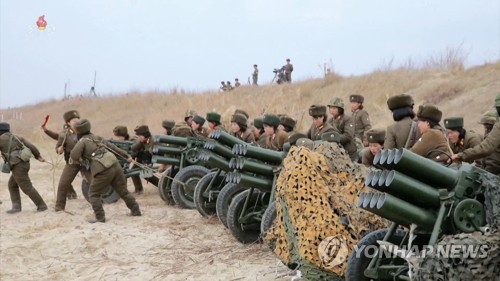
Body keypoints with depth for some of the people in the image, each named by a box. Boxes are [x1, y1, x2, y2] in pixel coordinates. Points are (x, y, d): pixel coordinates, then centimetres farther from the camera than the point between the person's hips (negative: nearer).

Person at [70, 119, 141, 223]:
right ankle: (136, 211, 24)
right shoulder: (97, 138, 21)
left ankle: (100, 217, 0)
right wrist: (126, 156, 32)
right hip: (115, 166, 7)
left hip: (103, 171, -7)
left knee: (94, 194, 8)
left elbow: (74, 156, -9)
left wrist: (77, 160, 14)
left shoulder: (83, 141, 1)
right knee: (123, 191, 19)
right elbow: (113, 147, 25)